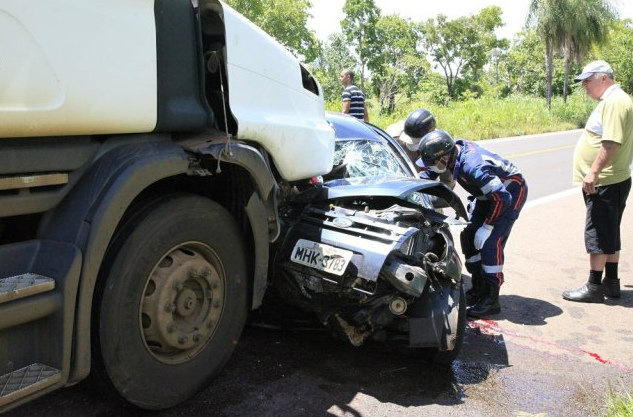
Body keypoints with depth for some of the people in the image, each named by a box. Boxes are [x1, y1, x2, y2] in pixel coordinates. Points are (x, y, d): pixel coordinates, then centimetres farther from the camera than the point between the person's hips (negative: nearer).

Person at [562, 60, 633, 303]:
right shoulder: (610, 101, 18)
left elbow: (611, 142, -25)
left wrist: (594, 172, -26)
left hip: (605, 182, -11)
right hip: (606, 181, 11)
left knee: (598, 234, -6)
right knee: (609, 234, 15)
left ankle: (594, 287, 0)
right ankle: (611, 283, 24)